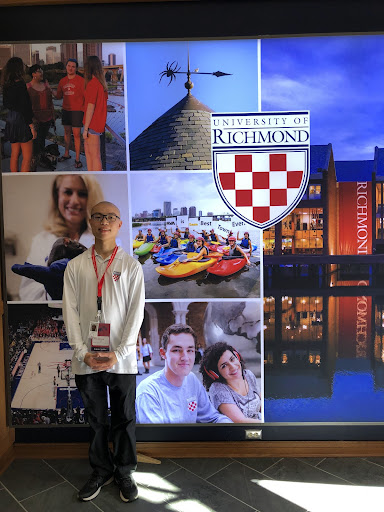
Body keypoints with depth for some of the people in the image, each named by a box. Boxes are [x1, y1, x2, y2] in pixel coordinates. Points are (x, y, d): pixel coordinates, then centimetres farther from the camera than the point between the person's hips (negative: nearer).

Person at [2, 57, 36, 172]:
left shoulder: (6, 85, 6)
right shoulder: (20, 85, -17)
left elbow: (5, 104, 16)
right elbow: (24, 108, -19)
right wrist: (31, 126, -15)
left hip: (10, 120, 8)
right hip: (21, 121, -8)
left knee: (14, 155, 15)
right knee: (27, 157, -2)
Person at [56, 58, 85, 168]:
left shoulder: (80, 80, -5)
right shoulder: (62, 81, 11)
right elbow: (58, 96, 18)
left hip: (77, 111, -5)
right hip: (65, 110, 5)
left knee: (76, 135, -5)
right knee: (67, 132, 14)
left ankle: (77, 159, 1)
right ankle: (66, 154, 27)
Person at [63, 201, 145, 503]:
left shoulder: (131, 266, -1)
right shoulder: (76, 266, 4)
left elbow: (136, 313, -5)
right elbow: (70, 311, 1)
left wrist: (118, 354, -11)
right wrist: (83, 352, -8)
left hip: (122, 359, -1)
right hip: (86, 359, 1)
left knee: (124, 419, 11)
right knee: (96, 419, 16)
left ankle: (124, 473, 31)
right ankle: (101, 471, 35)